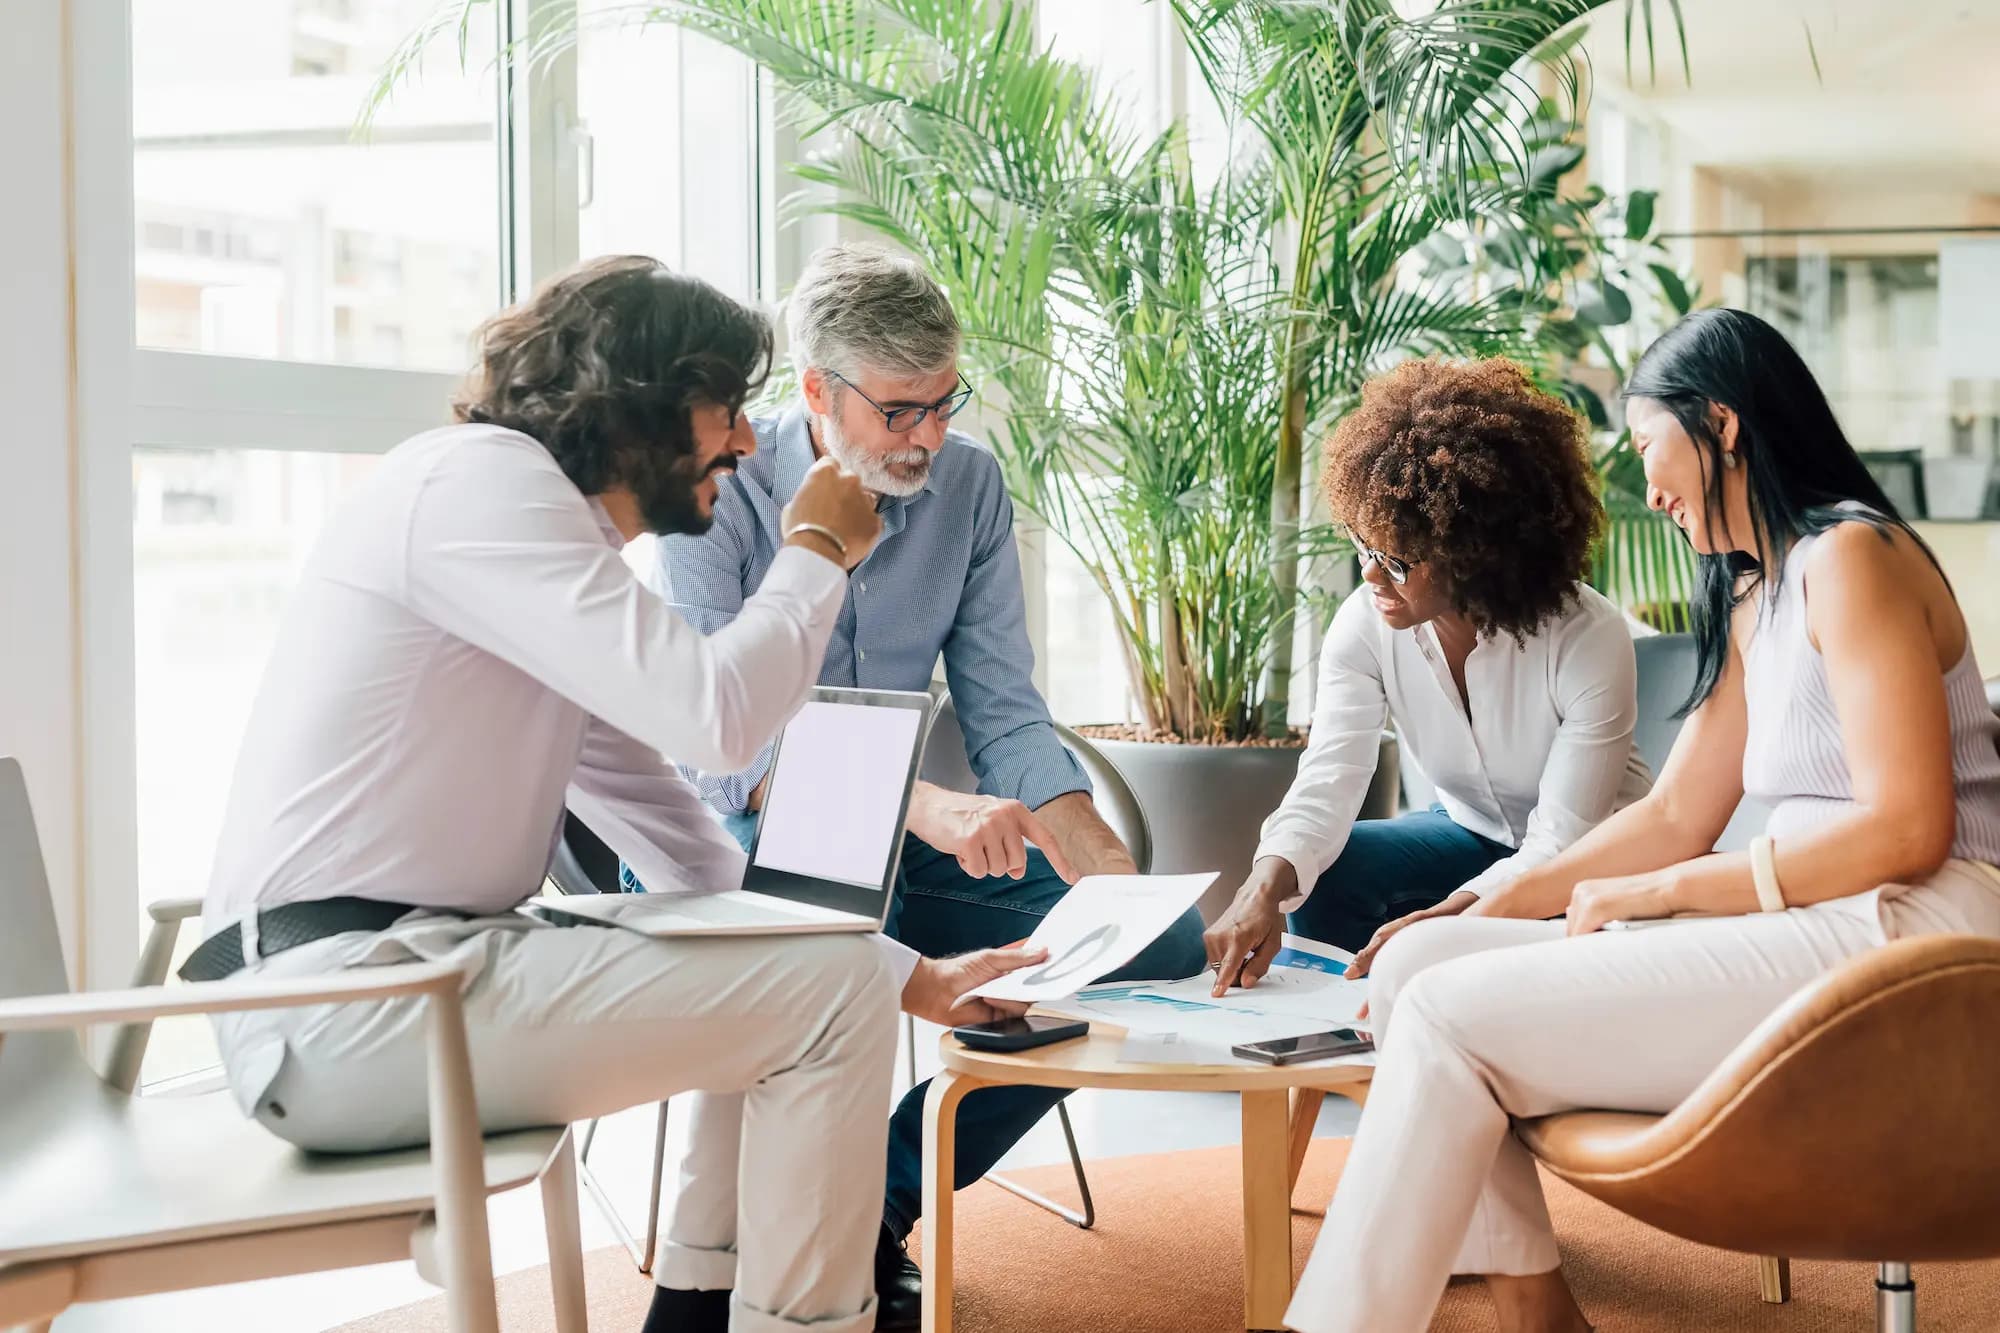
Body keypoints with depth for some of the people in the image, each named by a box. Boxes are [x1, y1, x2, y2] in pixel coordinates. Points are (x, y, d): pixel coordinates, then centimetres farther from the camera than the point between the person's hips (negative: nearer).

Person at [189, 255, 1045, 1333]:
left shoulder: (547, 528, 20)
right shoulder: (481, 476, -10)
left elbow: (671, 830, 20)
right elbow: (714, 711, -22)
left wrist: (905, 975, 16)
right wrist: (817, 549, -3)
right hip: (344, 1002, -10)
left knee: (801, 977, 20)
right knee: (832, 993, -12)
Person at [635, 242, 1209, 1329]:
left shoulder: (968, 485, 0)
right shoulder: (722, 494, -14)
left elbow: (1005, 717, 1)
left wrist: (1114, 874, -15)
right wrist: (925, 807, -38)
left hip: (903, 839, 6)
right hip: (726, 840, -5)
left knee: (1159, 942, -12)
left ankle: (882, 1195, -2)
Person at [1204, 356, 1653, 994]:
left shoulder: (1591, 641, -29)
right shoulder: (1365, 624, -17)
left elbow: (1563, 840, -30)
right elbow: (1326, 785, -25)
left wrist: (1444, 917, -47)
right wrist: (1267, 887, -46)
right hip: (1471, 832, 4)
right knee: (1325, 872, -22)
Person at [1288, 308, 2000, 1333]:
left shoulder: (1849, 555, -8)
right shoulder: (1753, 599, 21)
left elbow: (1906, 827, -17)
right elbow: (1675, 817, 19)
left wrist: (1655, 892, -12)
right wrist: (1491, 909, 8)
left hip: (1899, 938, -9)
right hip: (1818, 935, 9)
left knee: (1449, 1014, -17)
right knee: (1417, 965, -1)